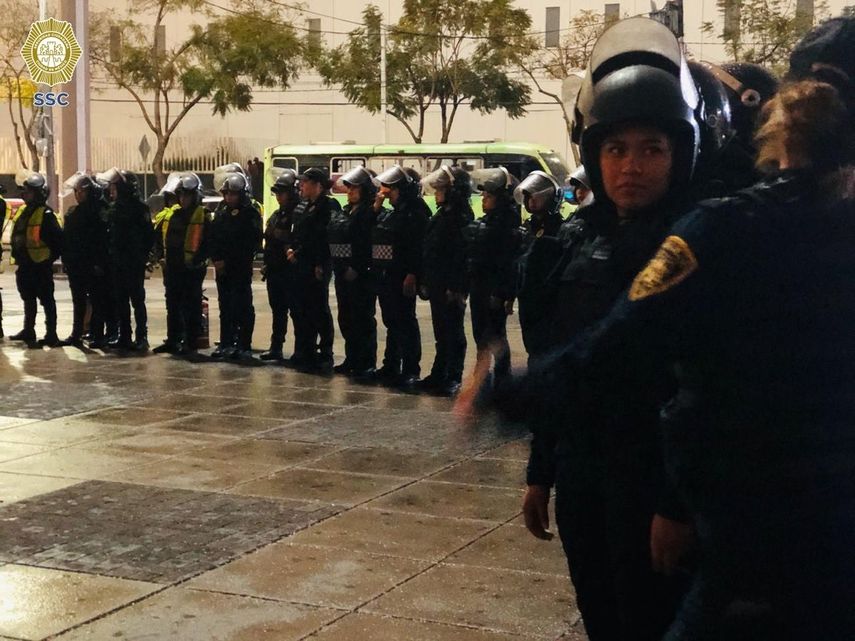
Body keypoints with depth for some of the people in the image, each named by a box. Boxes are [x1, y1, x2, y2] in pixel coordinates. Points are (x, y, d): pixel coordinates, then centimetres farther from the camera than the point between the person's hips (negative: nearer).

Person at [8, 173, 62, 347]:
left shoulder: (45, 214, -15)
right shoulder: (22, 211, 11)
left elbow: (58, 239, -17)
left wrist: (50, 258, -13)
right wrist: (18, 254, 15)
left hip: (40, 266, -9)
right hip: (25, 265, 9)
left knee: (47, 300, -2)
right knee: (28, 299, 19)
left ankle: (51, 336, 2)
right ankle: (28, 331, 32)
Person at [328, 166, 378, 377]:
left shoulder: (370, 212, -10)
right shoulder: (344, 212, 16)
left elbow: (369, 243, -17)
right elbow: (333, 239, 17)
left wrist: (356, 269, -19)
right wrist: (336, 265, 8)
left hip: (362, 275, -8)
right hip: (342, 273, 8)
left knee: (363, 318, -3)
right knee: (346, 318, 13)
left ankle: (367, 364, 2)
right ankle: (352, 359, 22)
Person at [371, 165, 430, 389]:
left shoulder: (415, 213, -10)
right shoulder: (387, 214, 15)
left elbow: (418, 247, -17)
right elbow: (369, 234, 12)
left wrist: (412, 275, -22)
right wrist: (375, 209, 6)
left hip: (402, 278, -8)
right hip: (384, 276, 8)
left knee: (405, 323, -4)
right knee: (391, 322, 15)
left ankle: (410, 372, -1)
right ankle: (390, 367, 23)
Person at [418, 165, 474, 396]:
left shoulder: (462, 217, -13)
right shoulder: (441, 215, 14)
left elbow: (462, 255, -18)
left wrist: (456, 287, -22)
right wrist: (425, 281, 13)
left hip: (451, 287, -9)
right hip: (437, 285, 9)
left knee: (453, 332, -2)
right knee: (441, 332, 14)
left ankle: (453, 379, 4)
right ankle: (439, 375, 22)